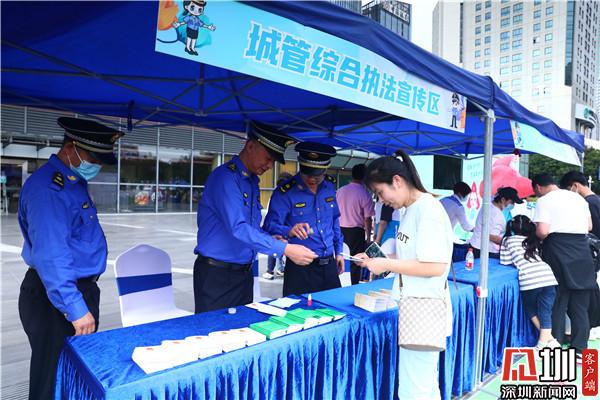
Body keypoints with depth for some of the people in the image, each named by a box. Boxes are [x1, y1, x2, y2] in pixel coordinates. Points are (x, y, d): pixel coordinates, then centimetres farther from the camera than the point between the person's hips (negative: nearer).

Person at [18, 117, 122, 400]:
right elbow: (50, 257, -27)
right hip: (56, 299, -9)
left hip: (81, 290, 9)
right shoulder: (48, 188, -21)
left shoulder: (75, 182, 10)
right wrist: (74, 308, -27)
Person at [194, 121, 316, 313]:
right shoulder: (225, 177, -17)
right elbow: (238, 228, -27)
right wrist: (284, 249, -28)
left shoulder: (253, 181, 10)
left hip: (244, 273, 8)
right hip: (216, 275, -8)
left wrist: (271, 239, -1)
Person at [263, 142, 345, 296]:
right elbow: (270, 225, -17)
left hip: (329, 265, 5)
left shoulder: (330, 185, 5)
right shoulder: (285, 192, -12)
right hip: (300, 269, -5)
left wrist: (338, 251, 13)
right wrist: (289, 231, -38)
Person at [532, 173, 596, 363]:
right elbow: (589, 226, 15)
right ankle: (579, 350, 14)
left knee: (557, 303, 5)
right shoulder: (578, 198, 14)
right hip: (581, 251, 5)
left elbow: (543, 231, -17)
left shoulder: (544, 201, -6)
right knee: (580, 305, 10)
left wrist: (536, 236, 3)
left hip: (557, 250, -5)